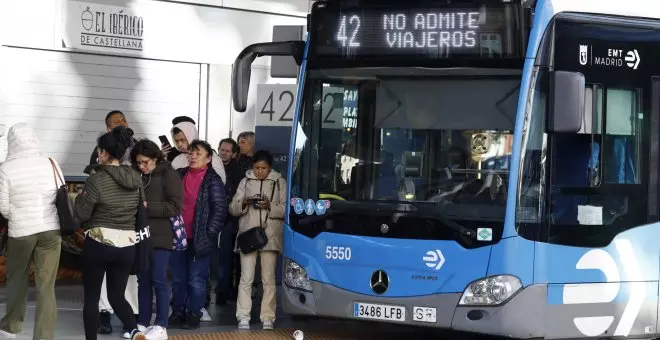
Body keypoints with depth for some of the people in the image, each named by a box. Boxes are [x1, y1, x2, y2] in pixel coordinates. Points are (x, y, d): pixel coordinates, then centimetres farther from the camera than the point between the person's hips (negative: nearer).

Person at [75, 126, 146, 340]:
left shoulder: (96, 180, -15)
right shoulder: (136, 179, 2)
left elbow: (82, 214, -8)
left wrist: (81, 198, 10)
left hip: (99, 243, -5)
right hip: (127, 245, 5)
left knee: (91, 297, 8)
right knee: (117, 296, 14)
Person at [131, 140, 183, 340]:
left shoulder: (169, 175, -3)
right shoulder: (139, 177, 13)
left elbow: (175, 206, -10)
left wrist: (147, 206, -14)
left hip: (160, 236, -5)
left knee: (159, 280, -5)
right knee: (143, 281, 7)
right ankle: (143, 323, 12)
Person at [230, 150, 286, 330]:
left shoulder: (279, 182, 6)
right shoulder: (245, 182, 11)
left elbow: (286, 209, 1)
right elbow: (232, 208, 7)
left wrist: (270, 206, -15)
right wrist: (244, 203, -13)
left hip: (270, 236, -1)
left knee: (268, 279, 1)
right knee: (246, 278, -2)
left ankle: (267, 318, 4)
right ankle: (243, 317, 0)